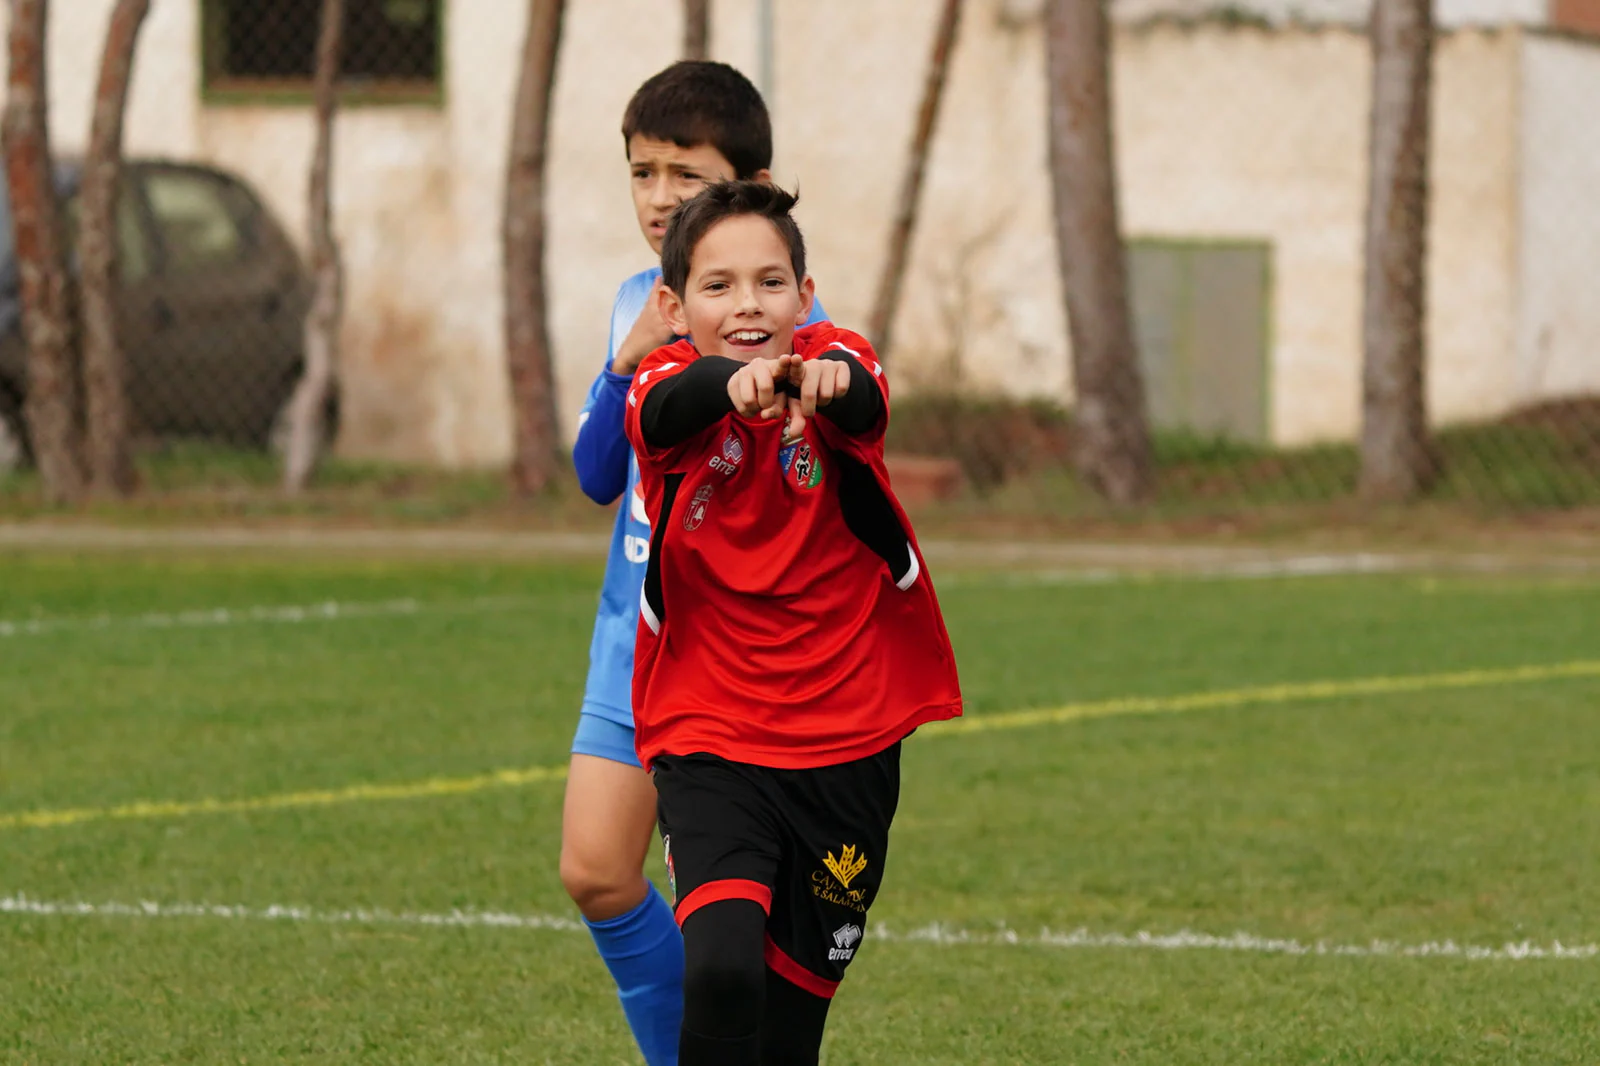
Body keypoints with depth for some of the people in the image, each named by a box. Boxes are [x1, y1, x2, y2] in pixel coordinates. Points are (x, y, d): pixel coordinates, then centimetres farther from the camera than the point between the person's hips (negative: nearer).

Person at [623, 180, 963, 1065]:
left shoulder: (835, 364, -5)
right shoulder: (668, 384, -6)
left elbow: (863, 408, -30)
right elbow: (670, 410, -32)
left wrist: (829, 387, -55)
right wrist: (736, 383, -55)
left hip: (847, 746, 2)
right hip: (709, 745, -2)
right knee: (722, 969, -26)